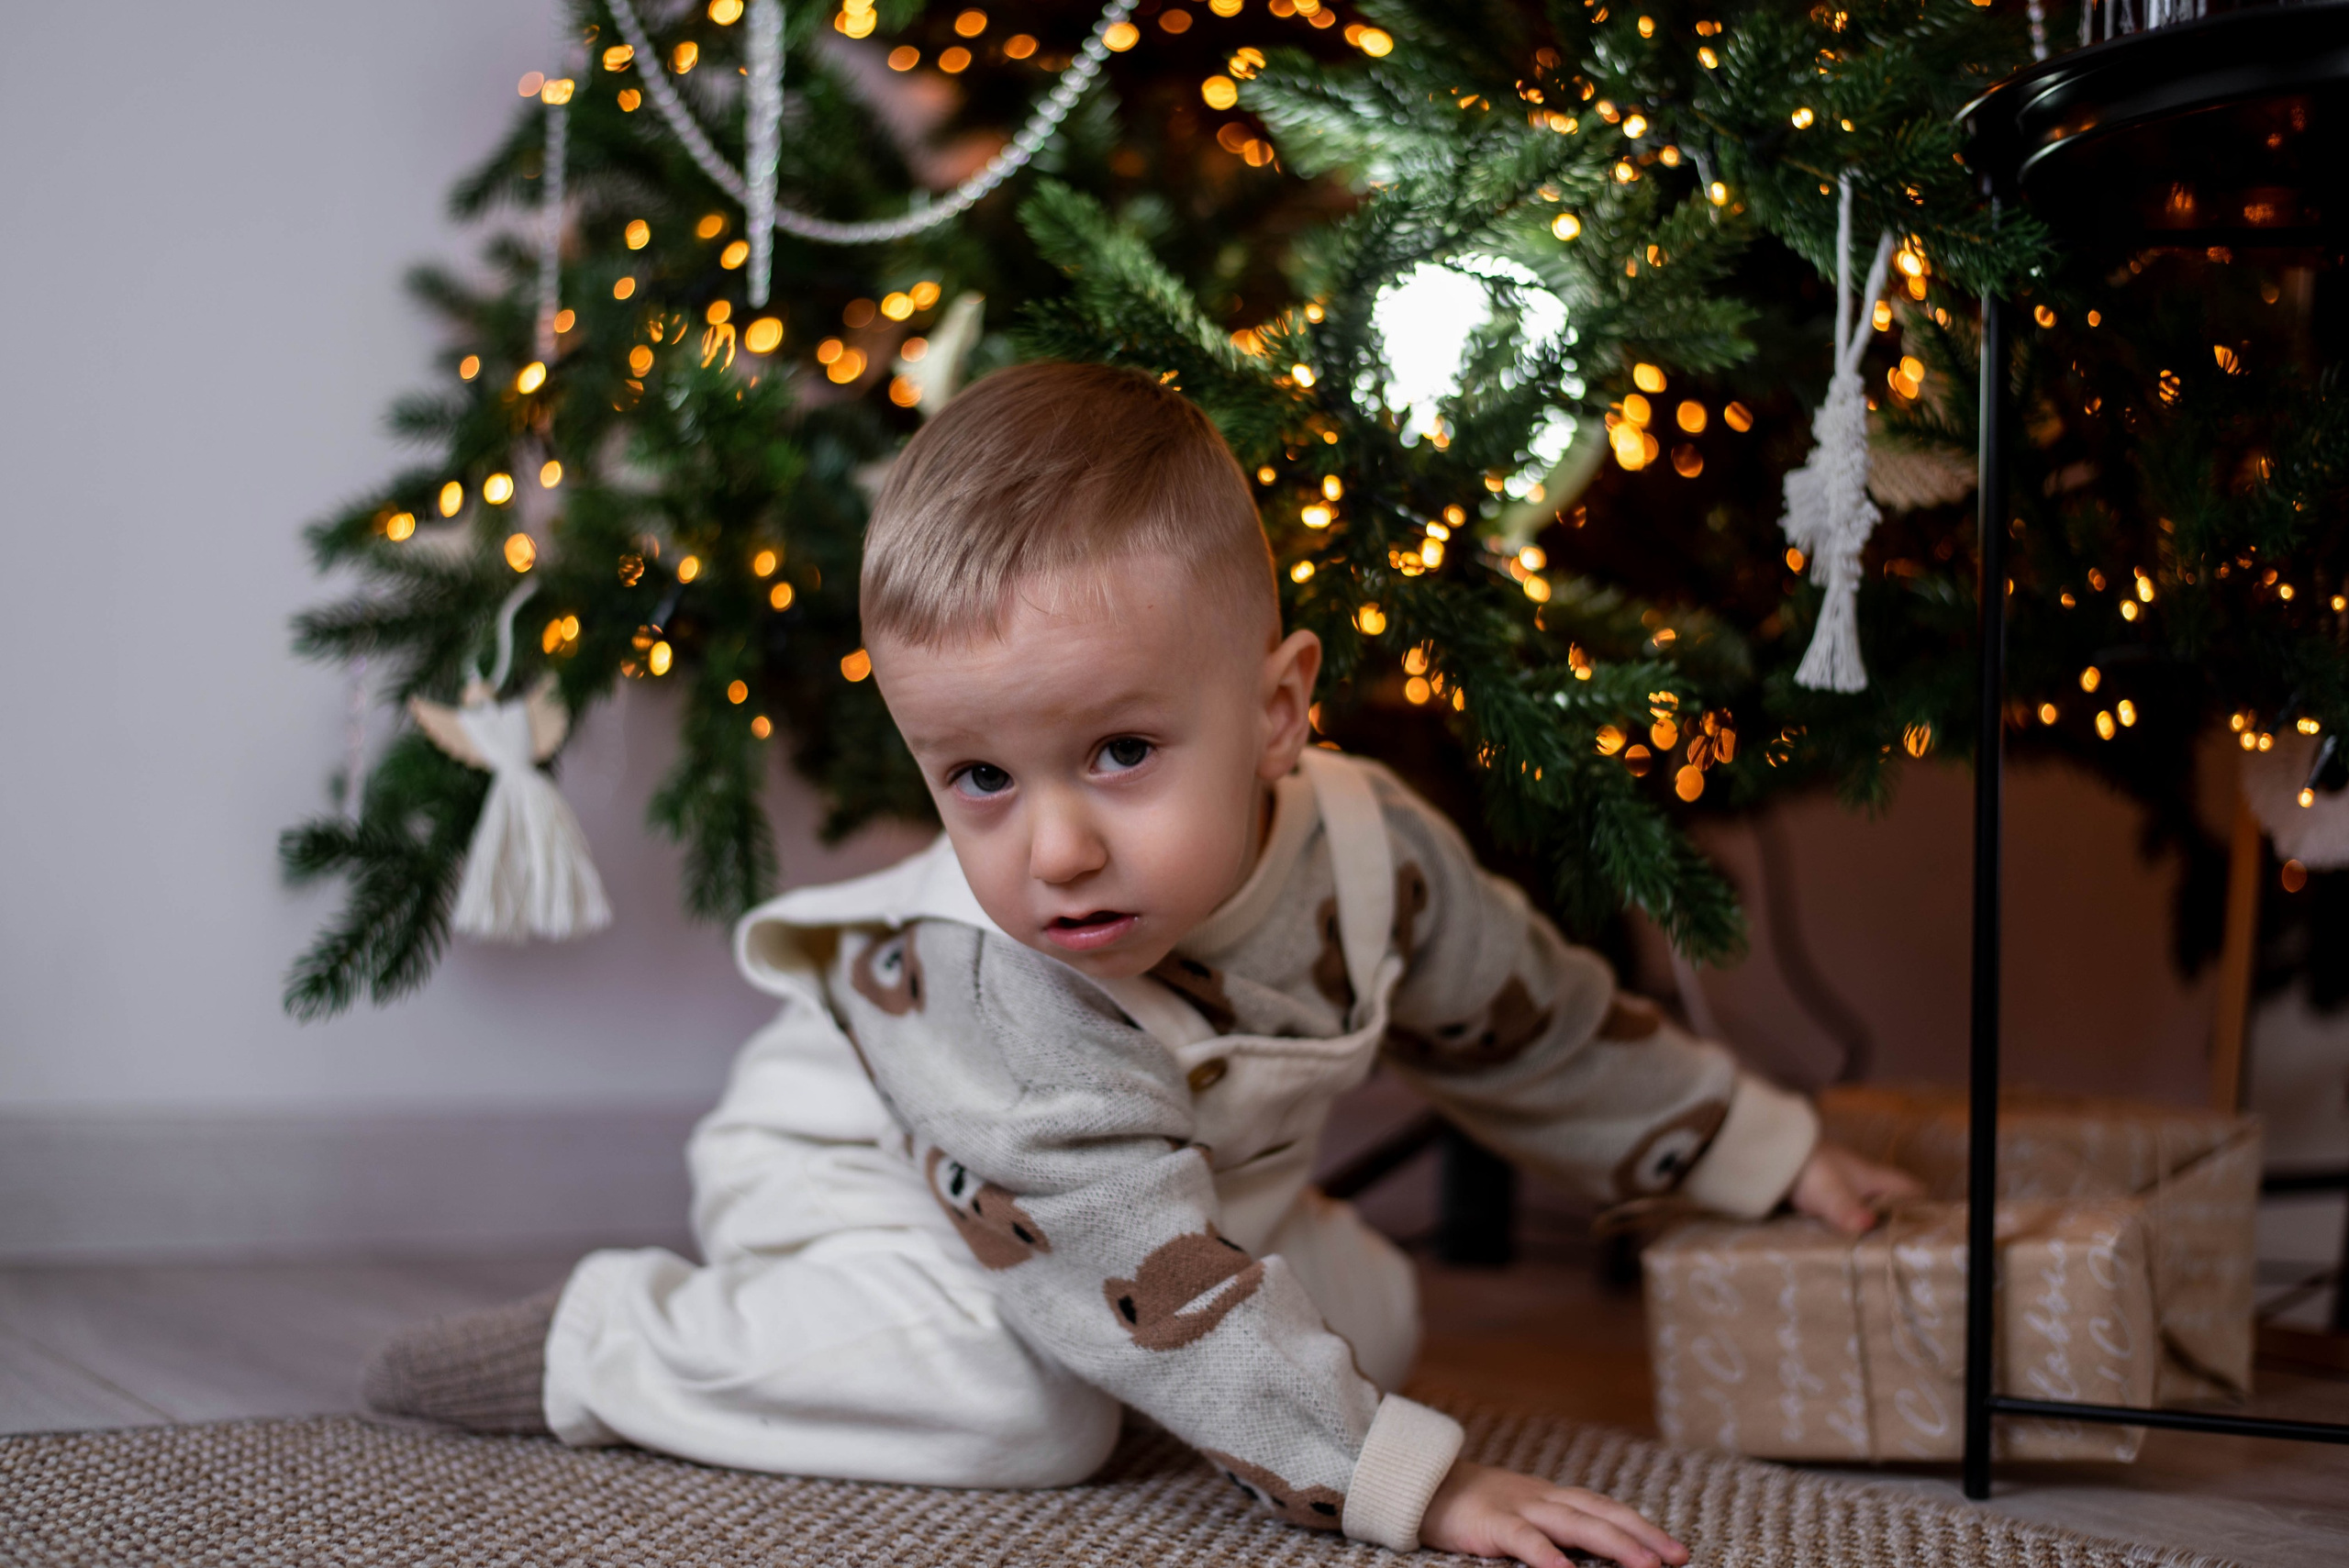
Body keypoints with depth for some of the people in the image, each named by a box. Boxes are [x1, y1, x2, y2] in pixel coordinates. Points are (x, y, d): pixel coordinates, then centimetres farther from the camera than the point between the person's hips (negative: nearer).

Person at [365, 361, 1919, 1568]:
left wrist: (1767, 1151, 6)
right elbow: (1148, 1279, -43)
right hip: (853, 1169, -6)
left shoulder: (1368, 842, -25)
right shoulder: (977, 979, -43)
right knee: (1019, 1410, -31)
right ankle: (621, 1344, -12)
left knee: (1372, 1309, 0)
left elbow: (1541, 1022, -4)